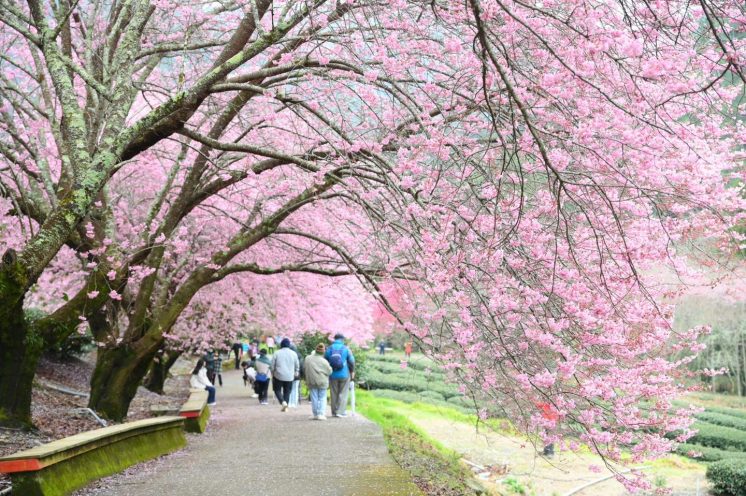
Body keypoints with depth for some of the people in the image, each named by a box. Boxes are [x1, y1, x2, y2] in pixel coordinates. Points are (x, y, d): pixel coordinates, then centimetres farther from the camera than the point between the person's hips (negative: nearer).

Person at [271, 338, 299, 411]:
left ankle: (283, 402, -14)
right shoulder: (293, 353, -1)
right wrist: (296, 372, 26)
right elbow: (297, 365, 9)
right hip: (289, 377, 2)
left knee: (277, 390, 10)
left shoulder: (277, 353, -7)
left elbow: (272, 365, -2)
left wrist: (272, 374, 13)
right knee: (287, 391, 13)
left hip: (278, 376, -2)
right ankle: (285, 407, 10)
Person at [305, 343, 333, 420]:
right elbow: (329, 371, -6)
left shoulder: (308, 358, -5)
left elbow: (304, 367, 8)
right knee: (322, 398, 6)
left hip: (311, 382, 2)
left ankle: (315, 414, 11)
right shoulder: (324, 361, -15)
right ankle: (321, 413, -2)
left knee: (314, 398, 9)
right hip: (322, 382, -2)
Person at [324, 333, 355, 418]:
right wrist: (352, 371, 9)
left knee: (334, 394, 10)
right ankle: (340, 411, -3)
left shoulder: (329, 349, 1)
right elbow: (351, 361, -5)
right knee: (343, 393, 3)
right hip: (344, 375, -2)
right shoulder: (346, 349, -5)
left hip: (332, 375, 2)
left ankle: (334, 412, 13)